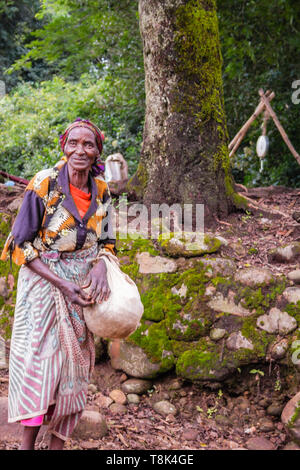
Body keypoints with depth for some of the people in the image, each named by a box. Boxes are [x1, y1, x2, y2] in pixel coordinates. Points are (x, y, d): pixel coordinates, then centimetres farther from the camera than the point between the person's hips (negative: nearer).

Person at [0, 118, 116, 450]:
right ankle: (27, 441, 11)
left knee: (75, 363, 8)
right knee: (38, 357, -5)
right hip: (44, 283, -4)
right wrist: (62, 284, -18)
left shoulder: (101, 189, 1)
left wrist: (101, 265, -13)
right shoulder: (44, 184, -13)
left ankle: (59, 442, 21)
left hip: (85, 285, 4)